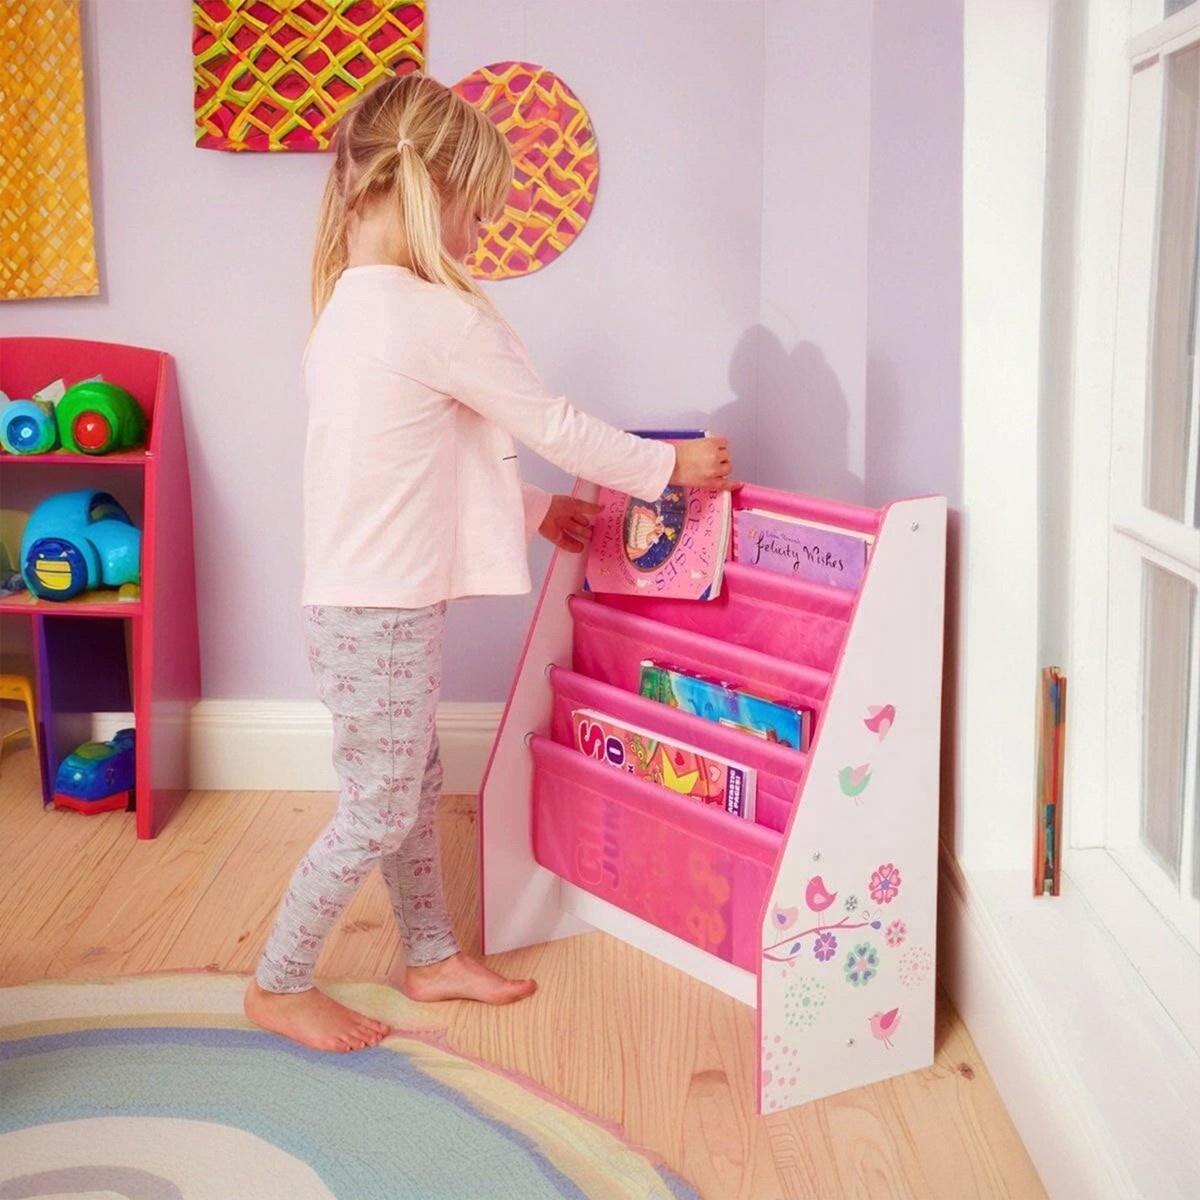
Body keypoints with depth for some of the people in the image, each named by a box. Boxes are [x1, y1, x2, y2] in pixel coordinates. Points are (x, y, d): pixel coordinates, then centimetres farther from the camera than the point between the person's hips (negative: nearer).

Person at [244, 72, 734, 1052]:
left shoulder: (348, 304, 11)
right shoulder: (442, 317, -19)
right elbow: (557, 428, -12)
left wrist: (535, 509, 22)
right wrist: (670, 466, 3)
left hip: (360, 602, 10)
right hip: (381, 613, -9)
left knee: (416, 788, 21)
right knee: (378, 813, 5)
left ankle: (432, 955, 36)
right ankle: (279, 985, 19)